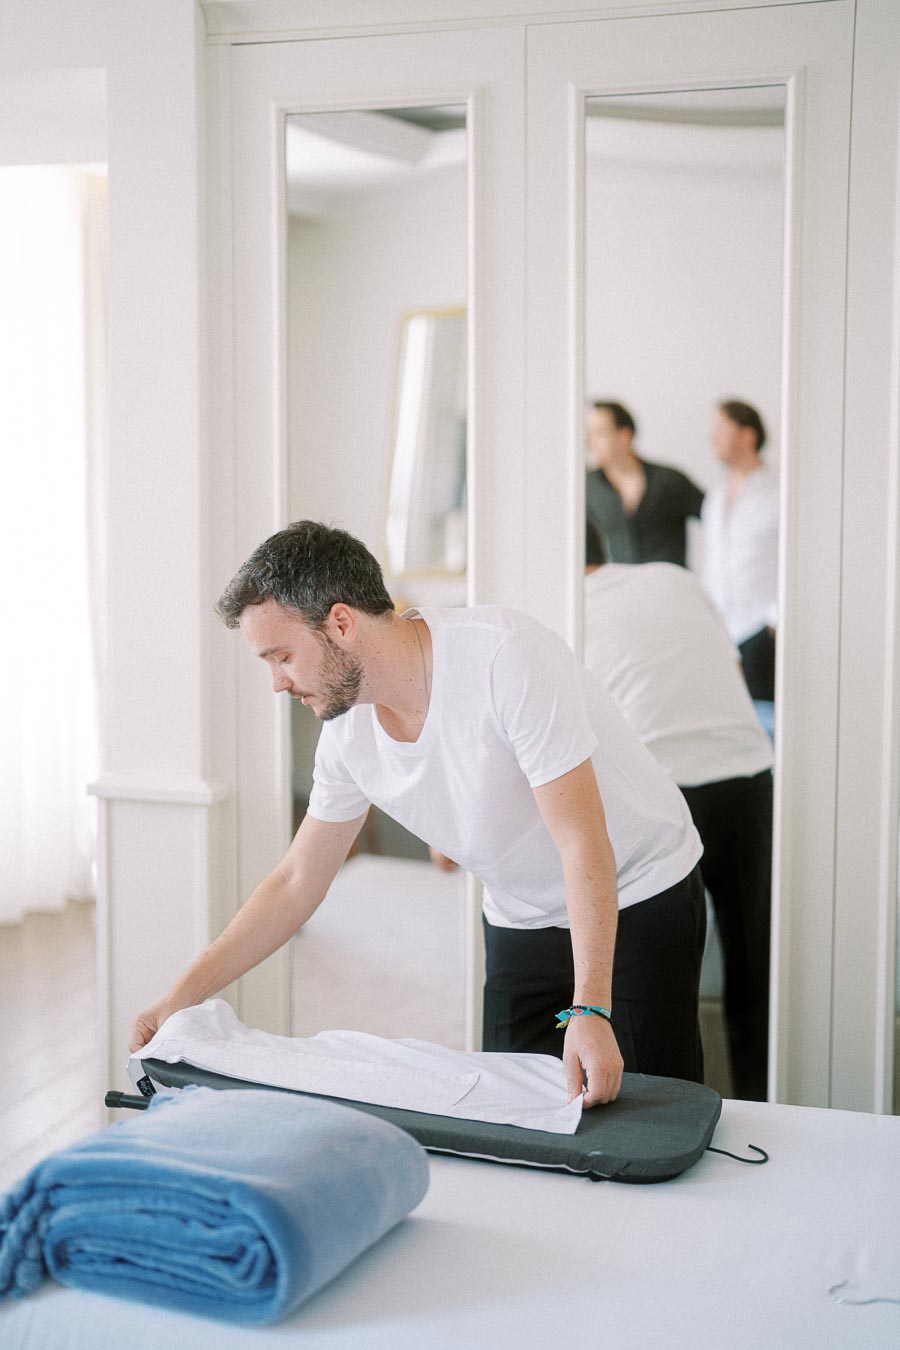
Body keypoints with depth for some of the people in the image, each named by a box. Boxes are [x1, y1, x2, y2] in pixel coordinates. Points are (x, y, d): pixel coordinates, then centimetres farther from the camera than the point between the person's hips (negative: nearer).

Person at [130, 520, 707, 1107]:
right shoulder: (349, 731, -7)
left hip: (638, 901, -5)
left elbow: (583, 844, -29)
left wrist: (589, 1010, -36)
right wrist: (180, 997, 1)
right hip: (521, 924, 6)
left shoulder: (507, 653, -28)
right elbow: (296, 883, 4)